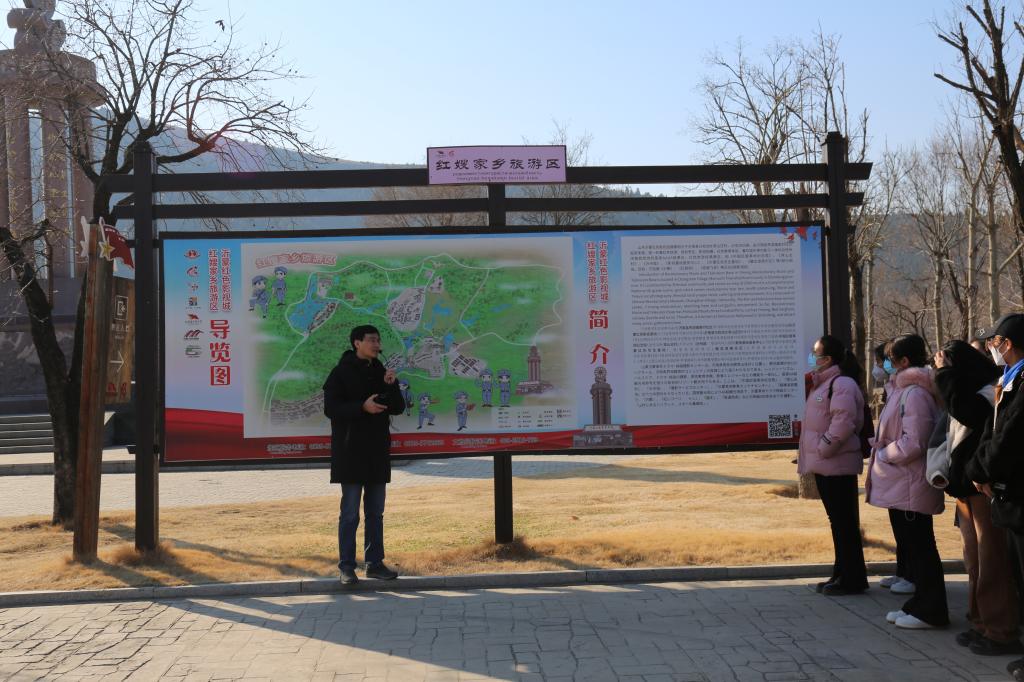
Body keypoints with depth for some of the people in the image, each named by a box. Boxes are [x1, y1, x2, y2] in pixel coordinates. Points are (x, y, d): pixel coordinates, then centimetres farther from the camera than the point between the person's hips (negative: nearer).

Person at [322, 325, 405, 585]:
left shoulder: (380, 372, 11)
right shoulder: (341, 373, -4)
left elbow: (398, 408, 8)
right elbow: (331, 408, -11)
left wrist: (391, 386, -9)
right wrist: (362, 407, -22)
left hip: (377, 453, 6)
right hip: (351, 453, -6)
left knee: (376, 512, 10)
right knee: (350, 513, -2)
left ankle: (375, 563, 18)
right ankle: (347, 566, 5)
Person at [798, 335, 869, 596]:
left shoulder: (842, 384, -15)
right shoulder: (824, 383, 17)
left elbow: (843, 422, -25)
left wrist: (823, 449, -19)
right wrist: (814, 453, 14)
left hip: (836, 465, -10)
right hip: (825, 465, 10)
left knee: (844, 520, -3)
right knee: (838, 519, 16)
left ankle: (852, 579, 5)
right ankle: (842, 574, 24)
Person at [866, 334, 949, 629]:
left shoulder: (915, 394, -18)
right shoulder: (903, 390, 13)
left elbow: (913, 443, -23)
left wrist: (882, 454, -11)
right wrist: (880, 447, 8)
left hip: (911, 486, -10)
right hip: (899, 485, 10)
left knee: (919, 547, -1)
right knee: (910, 545, 16)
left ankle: (930, 611, 8)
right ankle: (921, 604, 26)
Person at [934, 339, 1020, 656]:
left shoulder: (989, 392, -12)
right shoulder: (967, 394, 16)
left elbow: (966, 412, -30)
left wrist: (945, 372, -20)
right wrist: (945, 473, 6)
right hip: (967, 487, 9)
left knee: (992, 561, -5)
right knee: (975, 560, 14)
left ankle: (1001, 632, 0)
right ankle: (982, 624, 22)